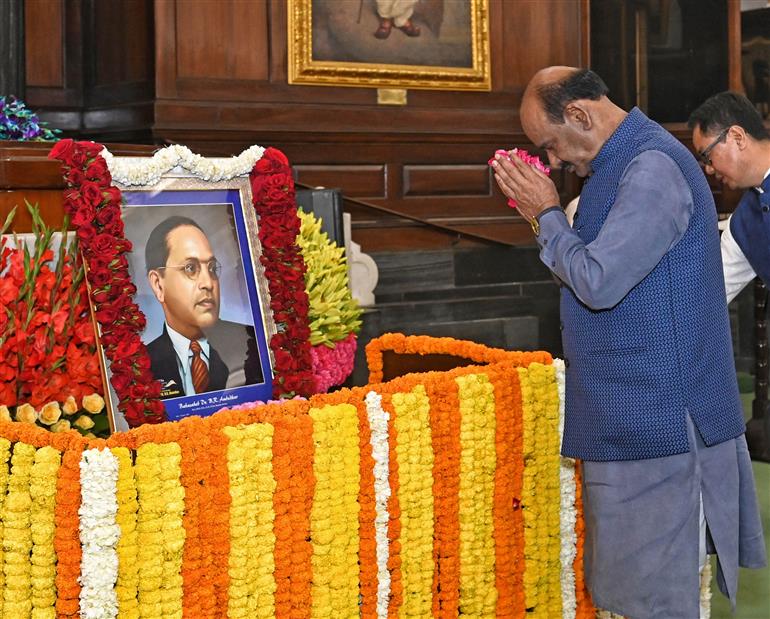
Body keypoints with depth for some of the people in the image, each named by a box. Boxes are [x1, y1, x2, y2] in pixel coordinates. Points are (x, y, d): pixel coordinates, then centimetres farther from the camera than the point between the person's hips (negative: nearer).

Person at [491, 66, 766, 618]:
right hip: (627, 413, 10)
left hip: (656, 421, -10)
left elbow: (598, 282, -24)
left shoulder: (652, 169, -19)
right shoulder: (622, 163, 14)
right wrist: (543, 212, 7)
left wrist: (548, 215, -9)